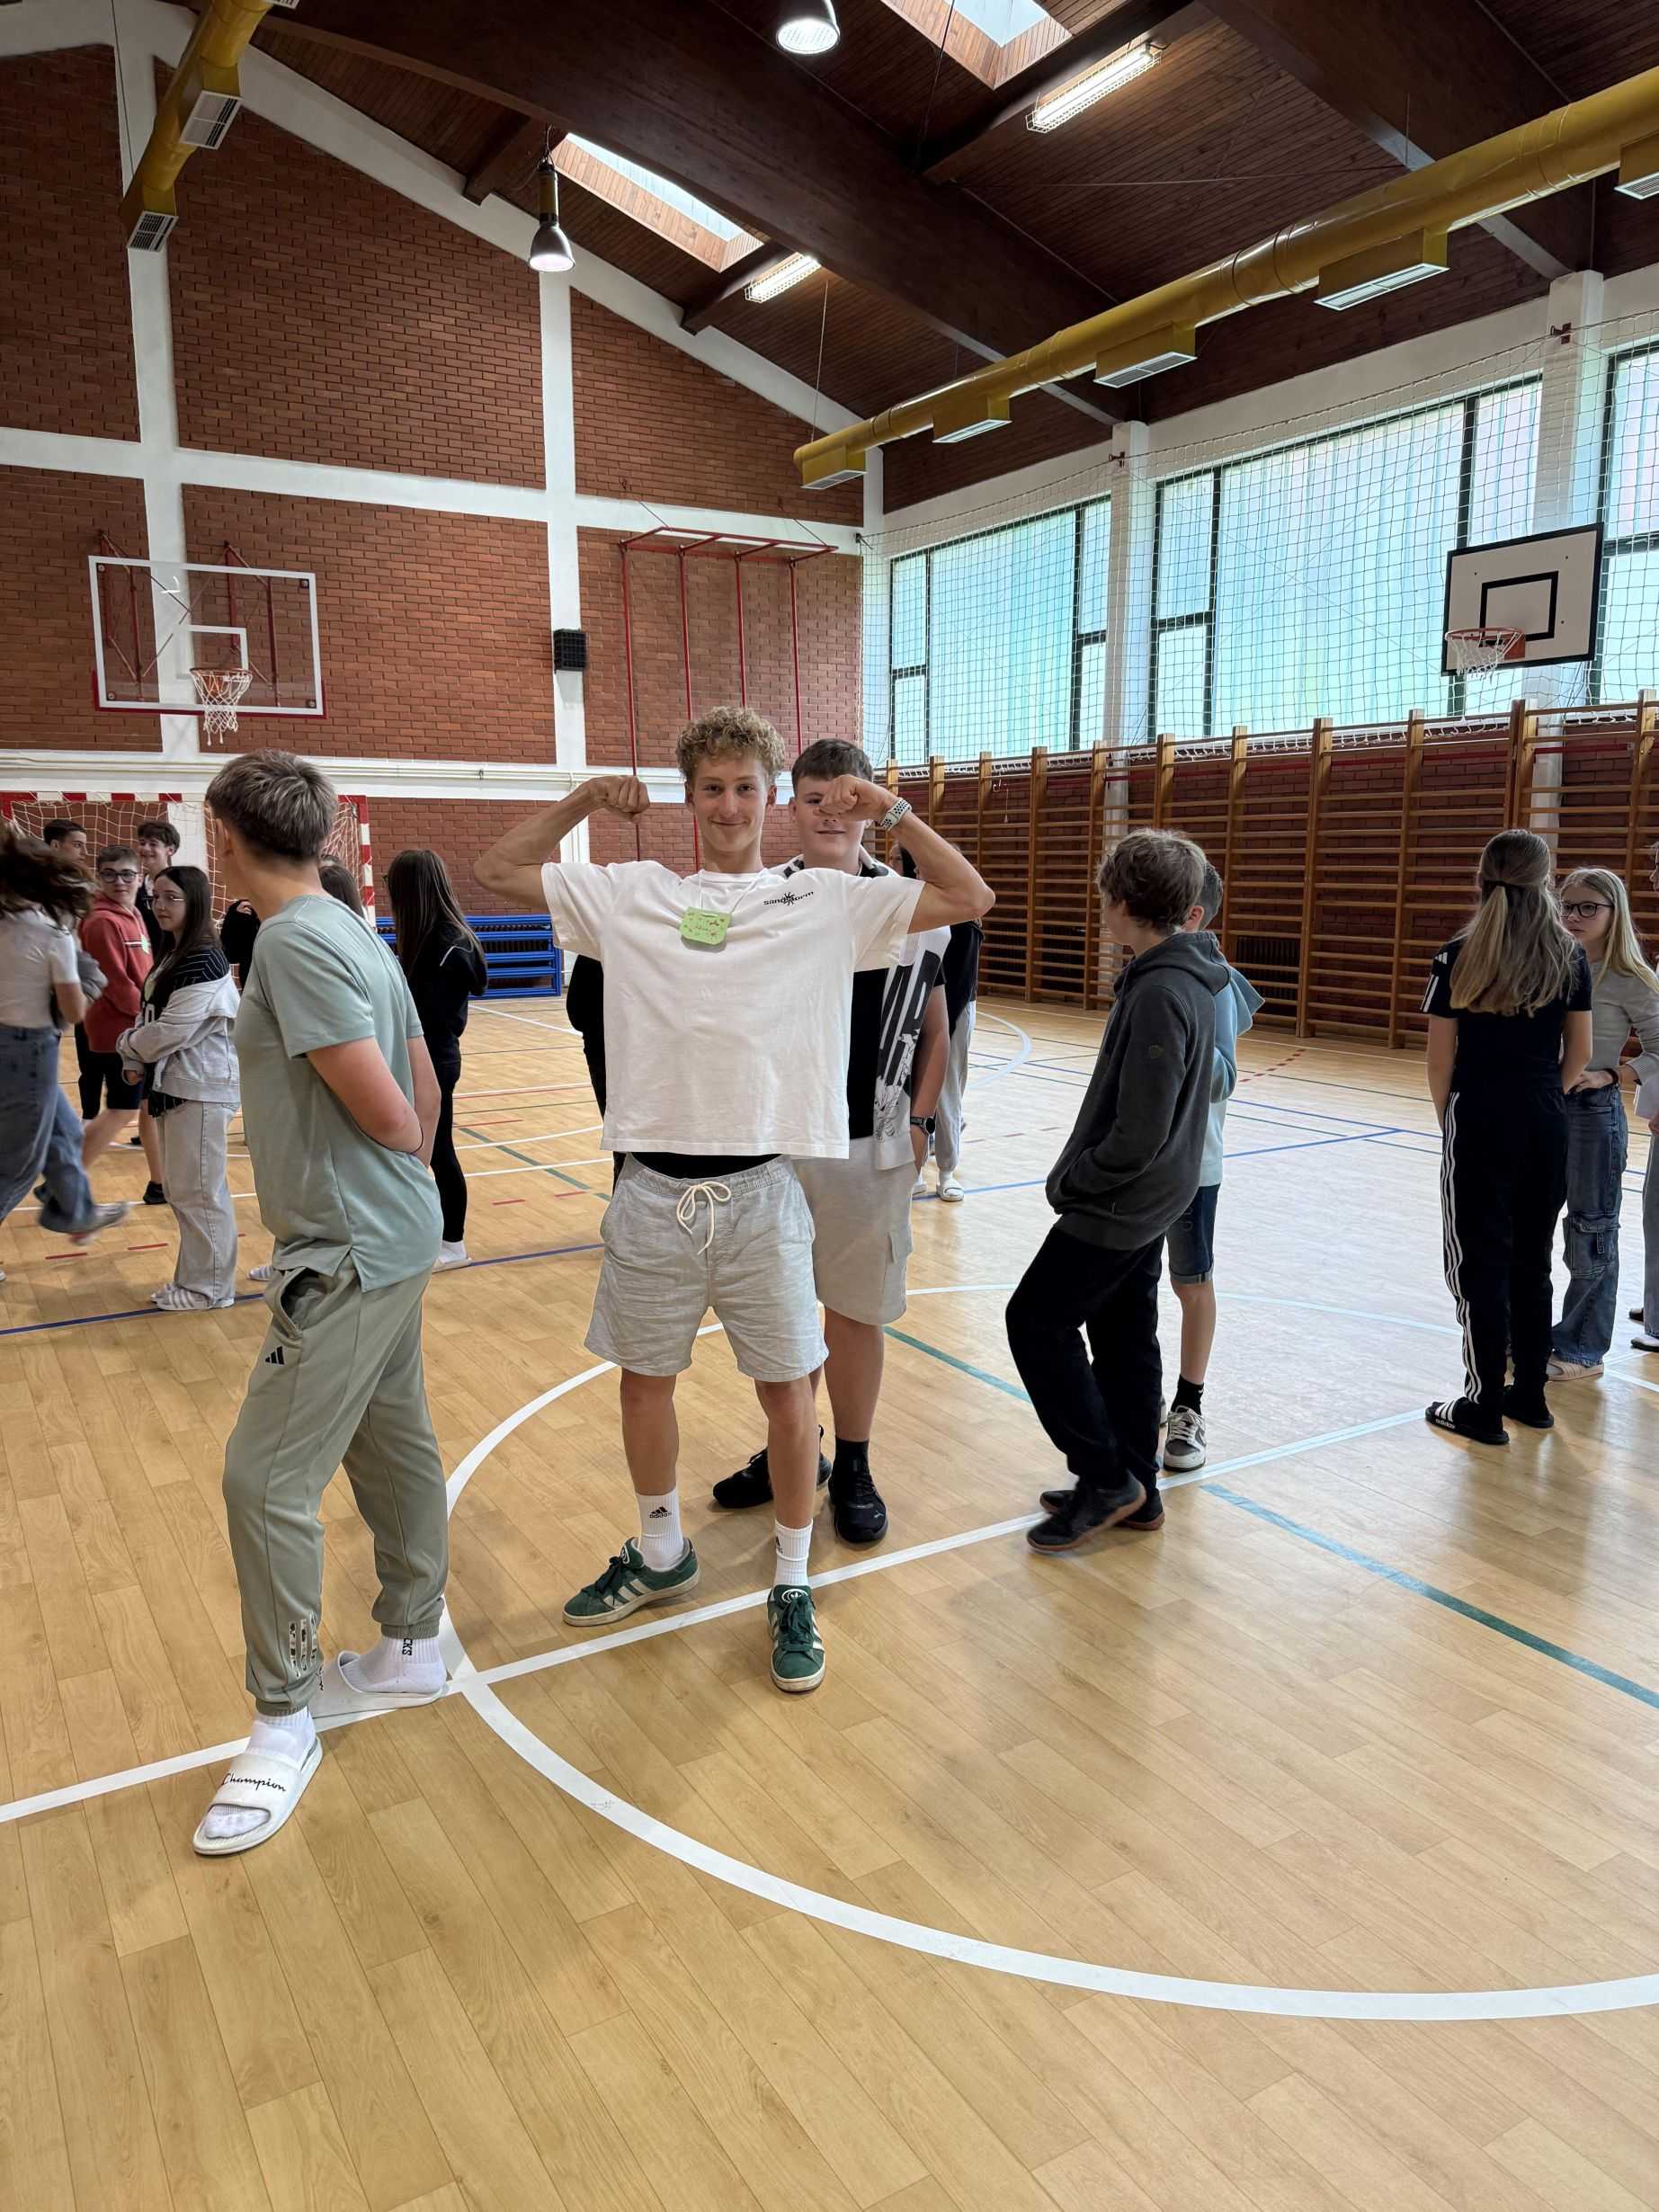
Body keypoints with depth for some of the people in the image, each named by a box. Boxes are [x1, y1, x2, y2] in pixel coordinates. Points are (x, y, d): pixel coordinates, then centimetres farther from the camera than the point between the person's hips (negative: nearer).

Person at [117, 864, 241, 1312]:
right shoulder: (171, 958, 14)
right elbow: (150, 1020, 16)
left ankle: (209, 1287, 8)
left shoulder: (204, 963, -17)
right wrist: (138, 1063, 0)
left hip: (201, 1090, -10)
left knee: (199, 1192, -3)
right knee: (180, 1190, 16)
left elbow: (170, 1031, -20)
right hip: (172, 1086, 10)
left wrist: (128, 1044, -2)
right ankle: (196, 1276, 27)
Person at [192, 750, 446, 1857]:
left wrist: (402, 1166, 0)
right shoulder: (355, 933, 10)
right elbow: (424, 1092, 14)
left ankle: (285, 1717, 11)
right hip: (390, 1238, 10)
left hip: (350, 1252, -10)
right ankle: (412, 1649, 33)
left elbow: (387, 1111, -20)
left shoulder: (296, 943, -19)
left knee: (267, 1479, -3)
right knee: (396, 1447, 18)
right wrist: (410, 1172, 15)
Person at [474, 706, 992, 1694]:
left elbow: (971, 897, 3)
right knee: (643, 1379, 16)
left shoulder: (826, 901, 2)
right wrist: (580, 803, 4)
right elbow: (497, 871, 12)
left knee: (787, 1391, 6)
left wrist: (892, 810, -1)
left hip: (762, 1193, -2)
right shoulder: (632, 893, 5)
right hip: (653, 1193, 2)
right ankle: (661, 1555, 41)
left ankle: (793, 1586, 28)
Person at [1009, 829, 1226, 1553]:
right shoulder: (1186, 978, 6)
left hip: (1119, 1205, -9)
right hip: (1146, 1199, 9)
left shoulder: (1159, 993, -25)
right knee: (1123, 1338, 16)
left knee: (1037, 1320, 0)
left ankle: (1106, 1477, 7)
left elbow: (1139, 1133, -26)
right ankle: (1133, 1491, 26)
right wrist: (1081, 1172, 13)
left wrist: (1073, 1180, -12)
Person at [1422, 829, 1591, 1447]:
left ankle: (1484, 1407, 9)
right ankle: (1531, 1394, 23)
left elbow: (1441, 1060, -6)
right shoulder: (1570, 957, 0)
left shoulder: (1457, 957, -9)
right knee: (1532, 1261, 14)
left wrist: (1449, 1118, 9)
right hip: (1546, 1129, 4)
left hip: (1478, 1125, -3)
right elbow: (1579, 1055, 4)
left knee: (1480, 1263, 3)